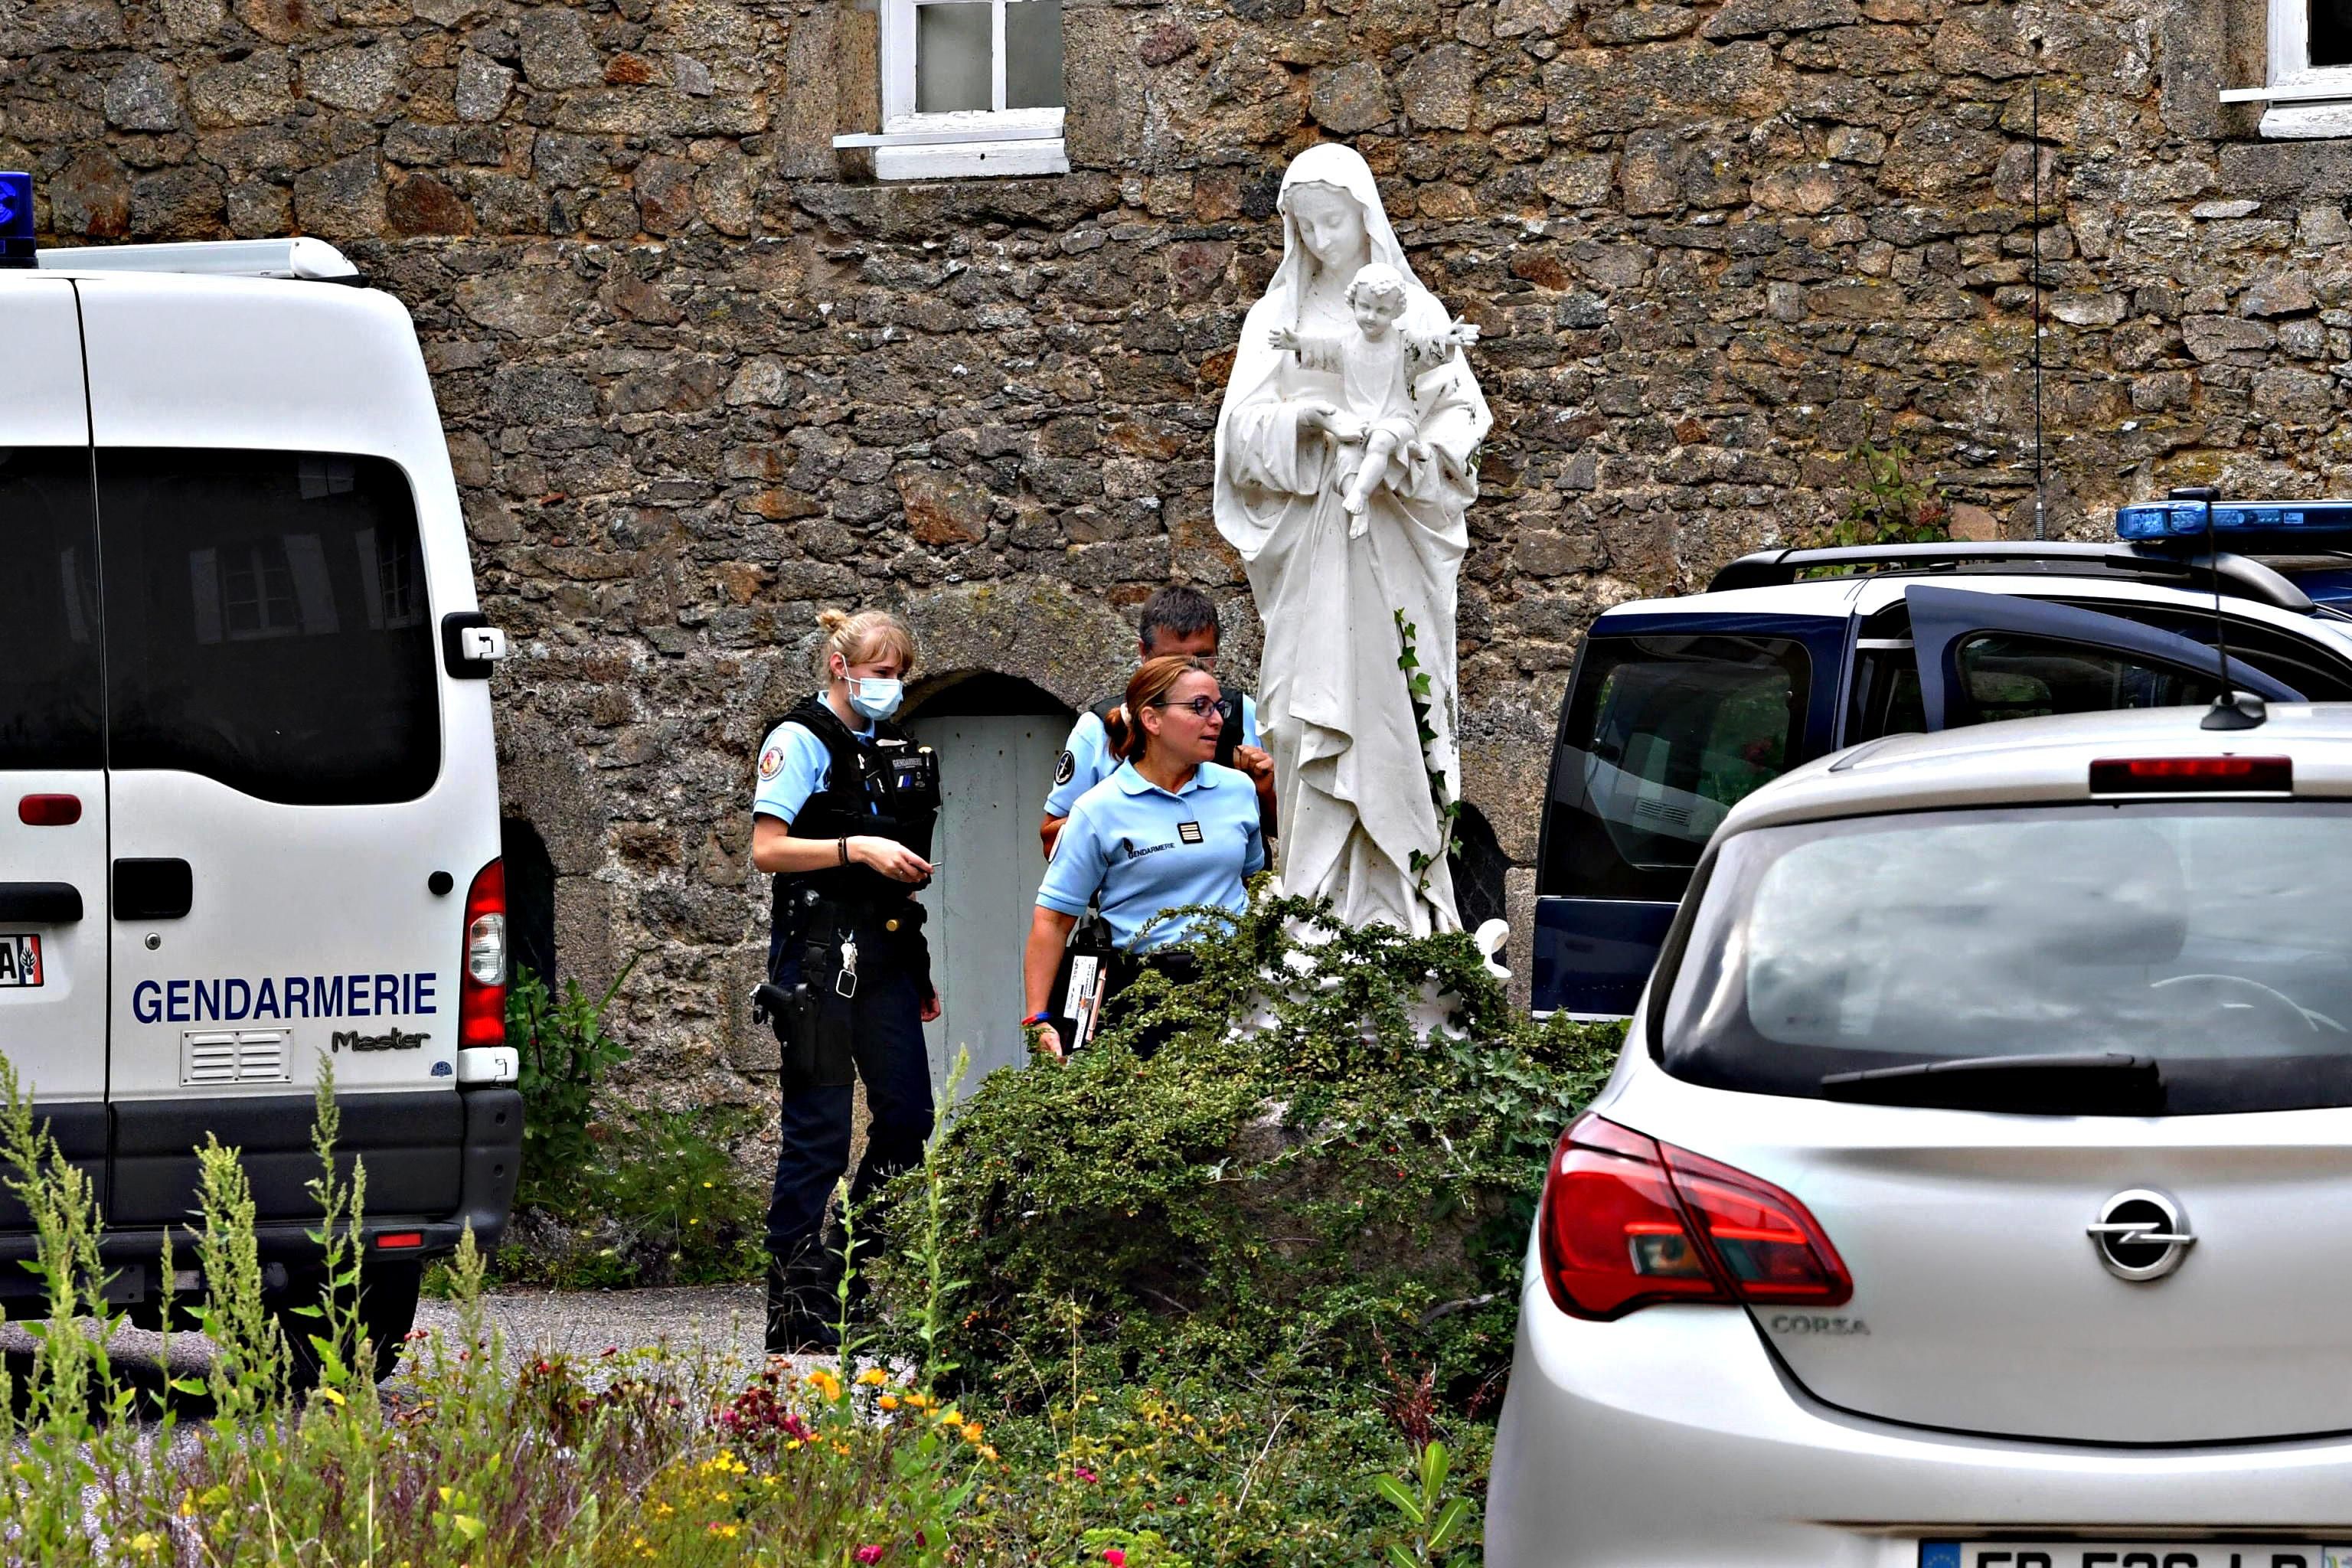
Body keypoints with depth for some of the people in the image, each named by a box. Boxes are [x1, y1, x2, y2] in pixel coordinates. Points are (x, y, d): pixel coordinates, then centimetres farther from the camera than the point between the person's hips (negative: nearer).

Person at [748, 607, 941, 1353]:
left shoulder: (894, 748, 17)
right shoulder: (801, 740, -5)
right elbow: (767, 849, -12)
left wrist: (922, 973, 22)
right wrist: (857, 849, -22)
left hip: (884, 949, 7)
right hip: (819, 949, -7)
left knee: (908, 1115, 3)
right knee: (820, 1125, -7)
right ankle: (795, 1309, -4)